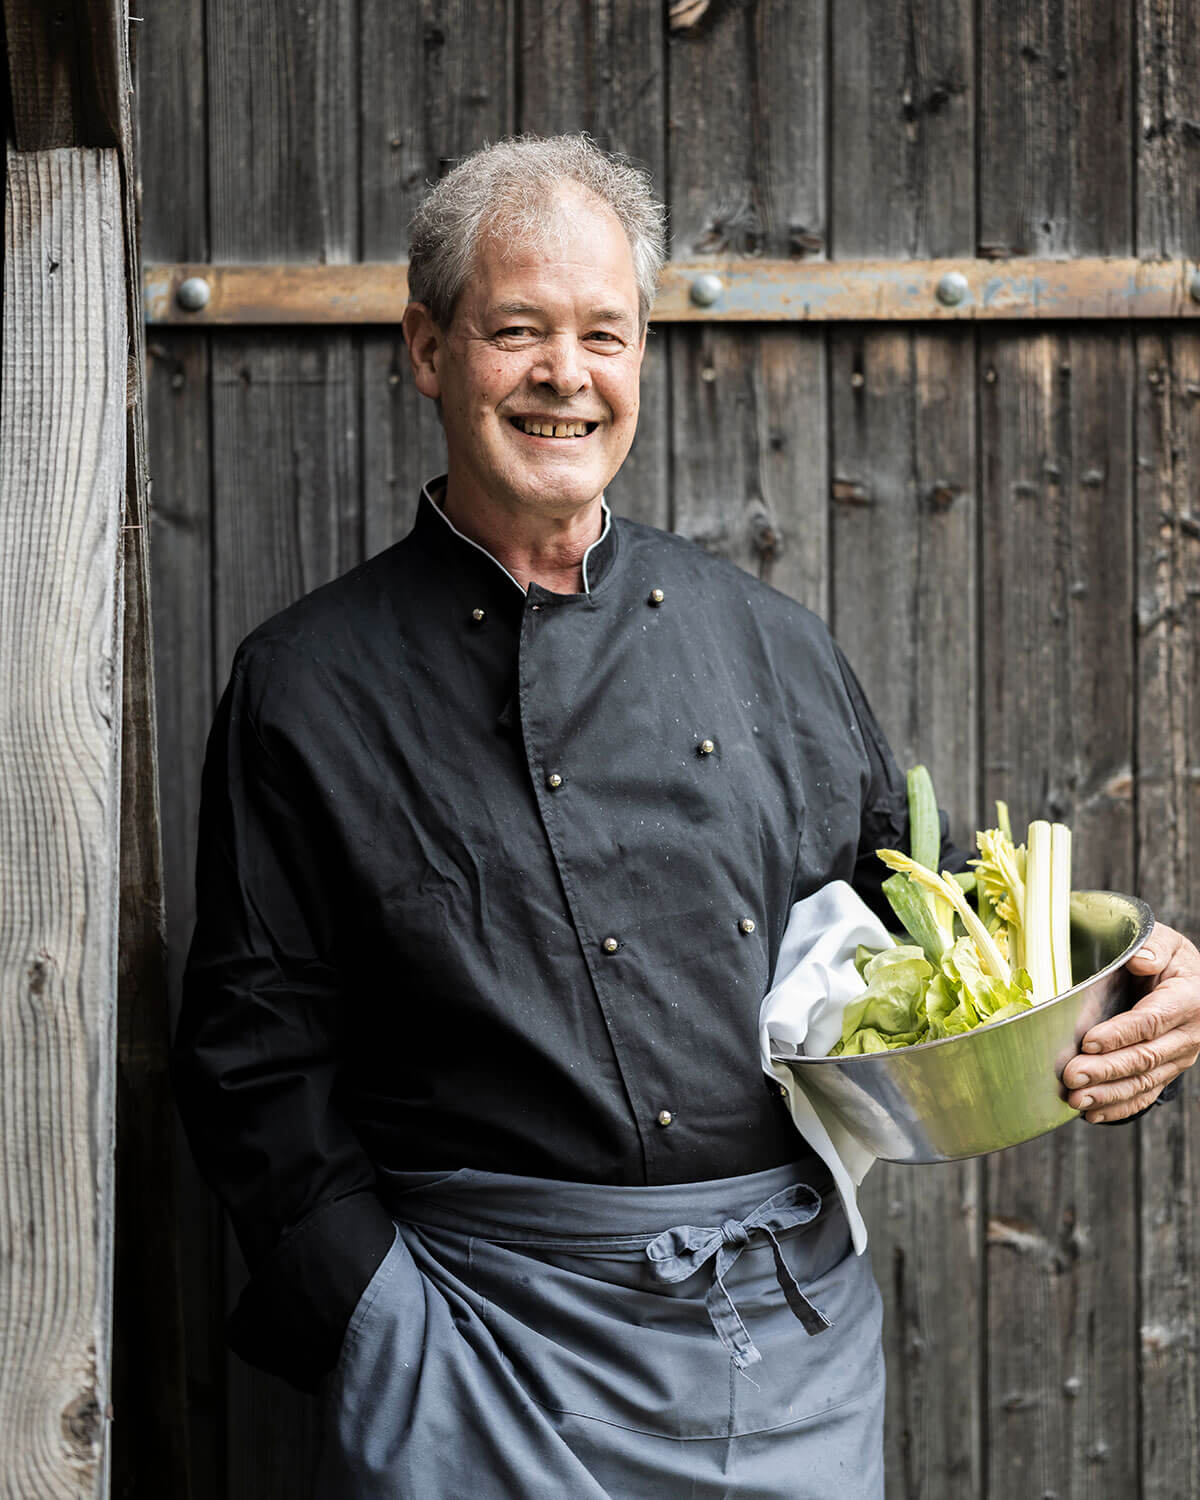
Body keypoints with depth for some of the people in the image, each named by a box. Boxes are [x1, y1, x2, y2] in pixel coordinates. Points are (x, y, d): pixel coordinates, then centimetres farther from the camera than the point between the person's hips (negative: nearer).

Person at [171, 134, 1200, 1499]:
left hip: (801, 1336, 4)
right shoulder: (309, 688, -1)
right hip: (494, 1347, -3)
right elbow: (258, 1055, -2)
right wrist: (386, 1321, -12)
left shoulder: (767, 642, 8)